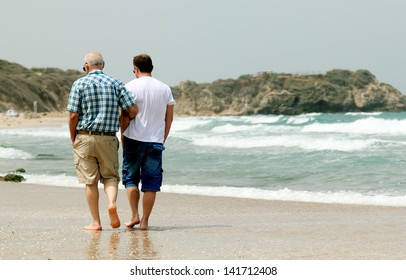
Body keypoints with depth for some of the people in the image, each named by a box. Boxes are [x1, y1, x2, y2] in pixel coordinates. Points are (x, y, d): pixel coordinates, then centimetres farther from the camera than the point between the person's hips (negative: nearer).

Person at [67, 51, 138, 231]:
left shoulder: (79, 84, -2)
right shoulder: (115, 83, 4)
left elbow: (73, 116, -7)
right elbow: (133, 109, -2)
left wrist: (73, 140, 5)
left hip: (85, 137, -1)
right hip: (108, 138, 1)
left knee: (90, 181, 5)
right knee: (110, 176, 12)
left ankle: (96, 222, 6)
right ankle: (112, 203, -16)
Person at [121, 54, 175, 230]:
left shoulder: (131, 87, -5)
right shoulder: (165, 89, 7)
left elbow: (125, 115, -8)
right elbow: (169, 118, 9)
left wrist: (122, 136, 4)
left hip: (134, 139, -2)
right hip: (155, 142, 2)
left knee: (130, 178, 12)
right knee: (151, 183, 5)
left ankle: (135, 216, 4)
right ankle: (144, 221, 4)